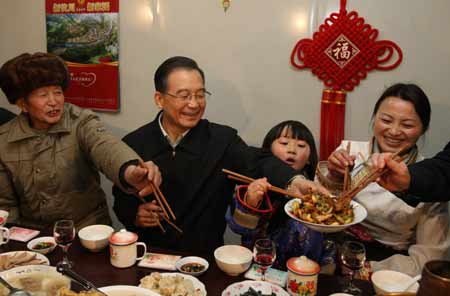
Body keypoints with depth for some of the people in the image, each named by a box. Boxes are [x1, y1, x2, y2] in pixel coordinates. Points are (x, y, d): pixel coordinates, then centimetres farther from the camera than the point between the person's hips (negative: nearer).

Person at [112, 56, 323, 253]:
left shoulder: (223, 139, -5)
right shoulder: (134, 143, 0)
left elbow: (258, 163, -22)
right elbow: (121, 202, 11)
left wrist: (294, 181, -41)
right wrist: (134, 217, -10)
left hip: (205, 257, -1)